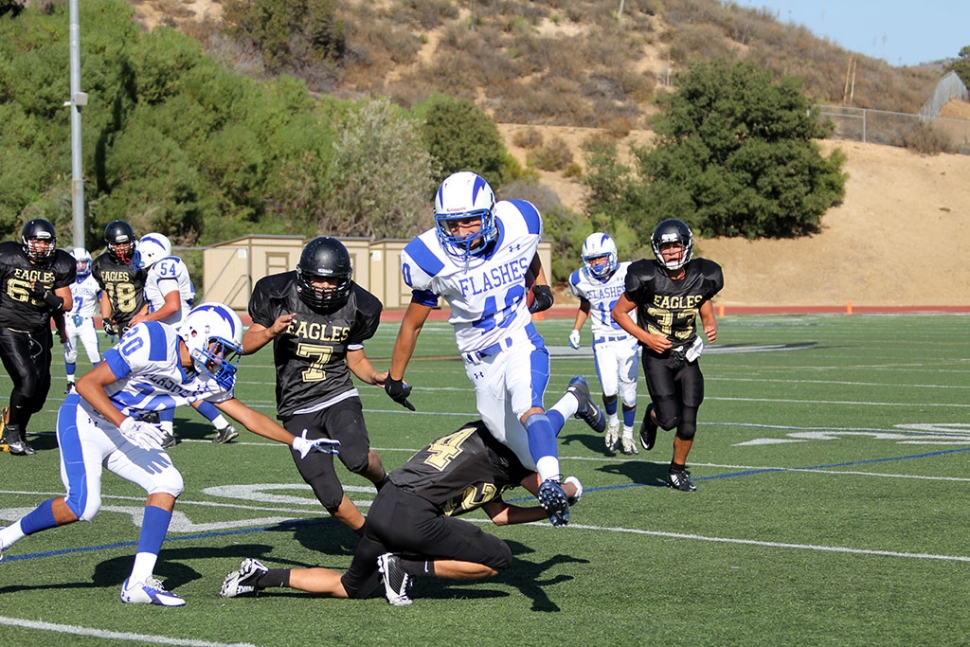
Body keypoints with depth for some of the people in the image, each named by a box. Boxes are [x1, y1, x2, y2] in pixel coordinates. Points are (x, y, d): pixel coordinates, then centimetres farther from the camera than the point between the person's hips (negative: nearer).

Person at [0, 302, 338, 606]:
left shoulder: (209, 379, -2)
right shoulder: (152, 343, -25)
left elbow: (248, 416, 10)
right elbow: (87, 383, -23)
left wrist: (299, 443, 7)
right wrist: (125, 424, -31)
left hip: (123, 429, 8)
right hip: (85, 419, -8)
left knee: (167, 484, -7)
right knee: (82, 505, -19)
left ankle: (139, 582, -7)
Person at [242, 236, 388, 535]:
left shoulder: (356, 308, -4)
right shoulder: (279, 295, -9)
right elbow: (246, 345, -1)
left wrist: (376, 376, -11)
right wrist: (270, 332, -22)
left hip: (339, 397, 0)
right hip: (297, 409, 0)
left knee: (356, 458, -31)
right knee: (330, 497, -6)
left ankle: (384, 483, 5)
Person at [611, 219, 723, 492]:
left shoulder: (701, 278, -4)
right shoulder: (647, 279, -16)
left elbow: (706, 312, 12)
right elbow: (619, 312, -6)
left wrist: (711, 326, -11)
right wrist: (647, 338, -15)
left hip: (687, 356, 4)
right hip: (657, 355, -3)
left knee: (688, 423, 0)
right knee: (670, 418, -16)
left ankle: (677, 470, 25)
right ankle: (652, 416, 21)